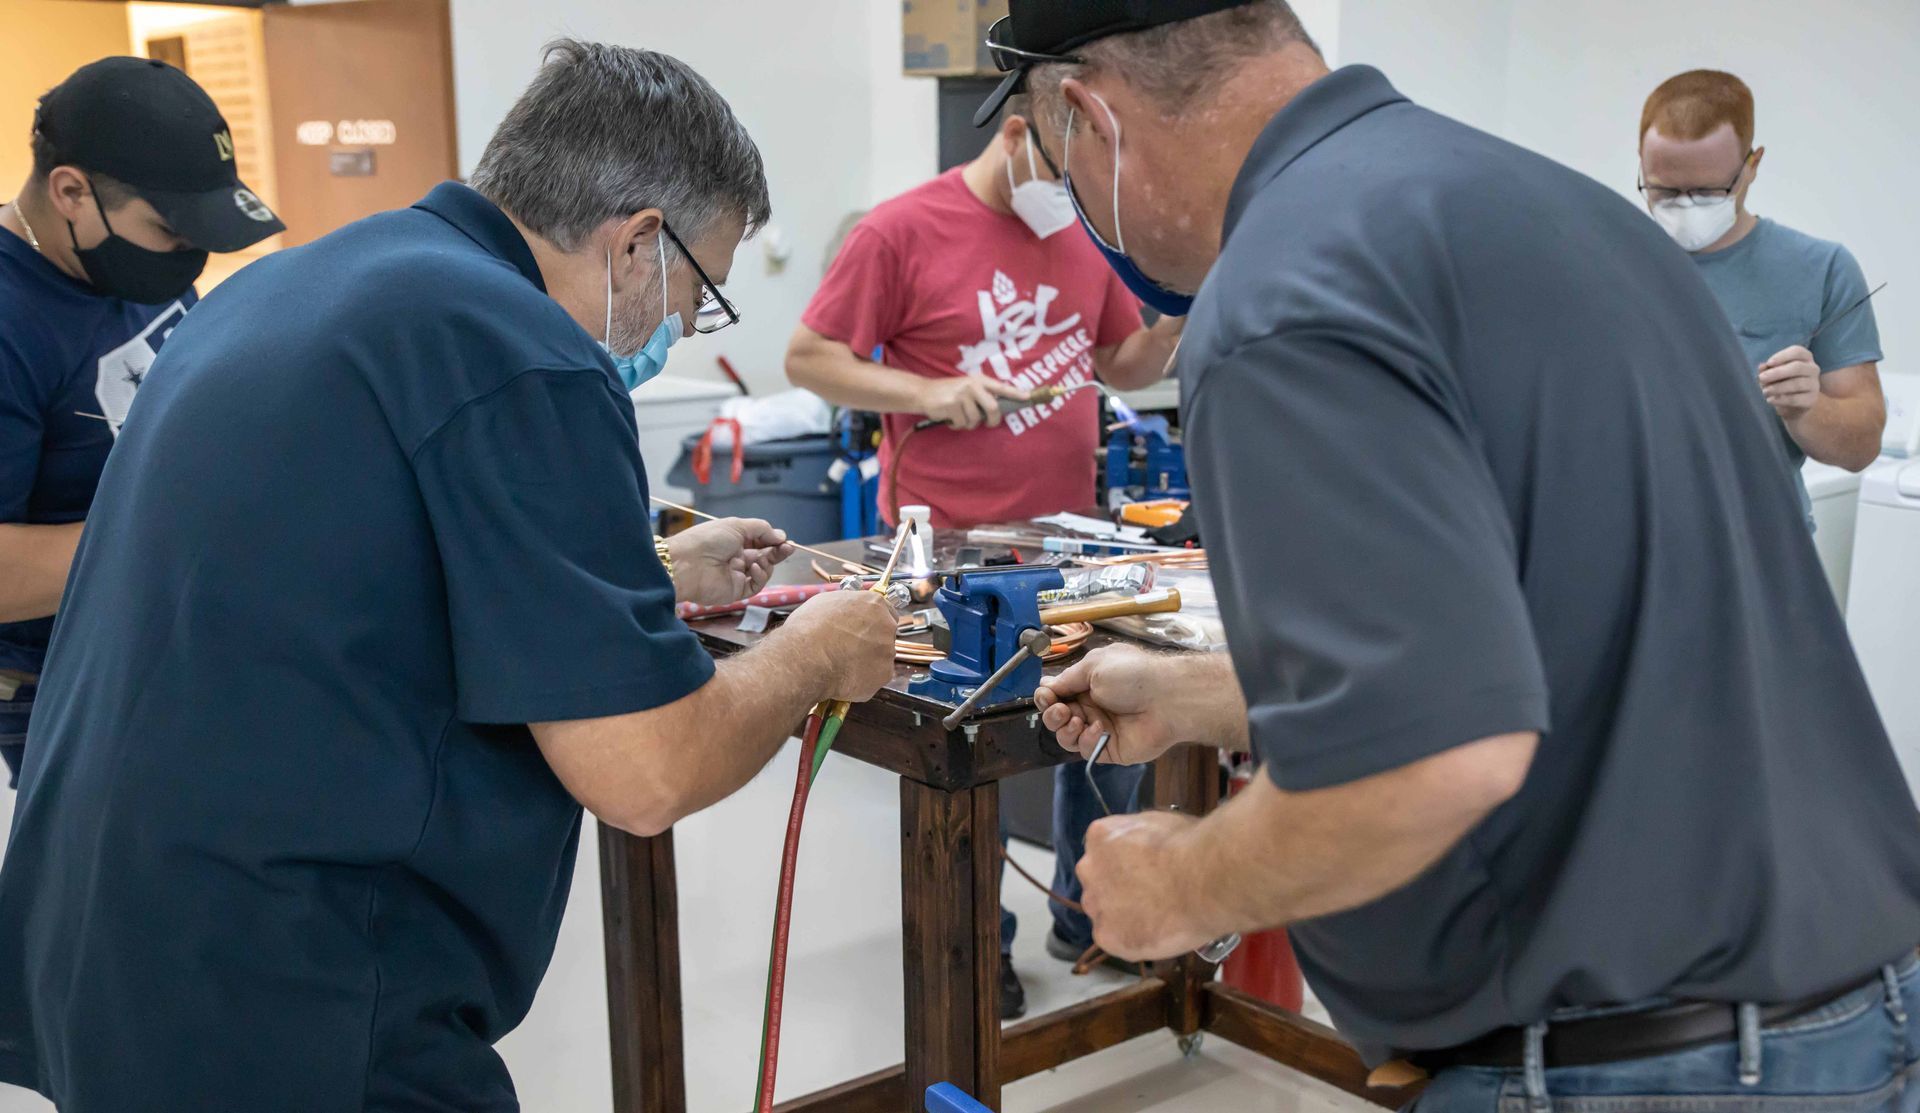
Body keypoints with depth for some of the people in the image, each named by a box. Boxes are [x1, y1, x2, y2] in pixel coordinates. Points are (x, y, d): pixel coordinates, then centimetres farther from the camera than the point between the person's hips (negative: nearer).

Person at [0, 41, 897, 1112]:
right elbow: (645, 773, -20)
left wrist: (658, 570, 28)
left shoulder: (280, 288, 10)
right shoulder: (522, 358, -19)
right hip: (286, 1021, -9)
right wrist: (815, 656, -1)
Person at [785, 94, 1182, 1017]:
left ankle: (1086, 918, 29)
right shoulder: (902, 232, -8)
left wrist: (1170, 328, -4)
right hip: (948, 545, -5)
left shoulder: (1084, 233, 9)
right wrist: (925, 391, -19)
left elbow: (1123, 366, 17)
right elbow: (807, 358, -6)